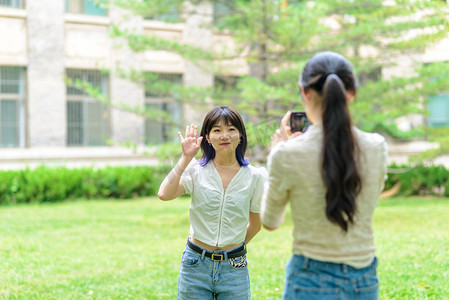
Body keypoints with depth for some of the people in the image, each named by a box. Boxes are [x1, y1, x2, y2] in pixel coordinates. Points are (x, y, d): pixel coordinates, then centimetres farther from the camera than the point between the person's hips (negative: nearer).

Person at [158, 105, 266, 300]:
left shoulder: (254, 177, 0)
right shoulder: (196, 170, -3)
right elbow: (164, 194, -20)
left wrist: (234, 248, 10)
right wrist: (185, 158, -17)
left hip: (234, 269, 1)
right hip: (196, 265, -1)